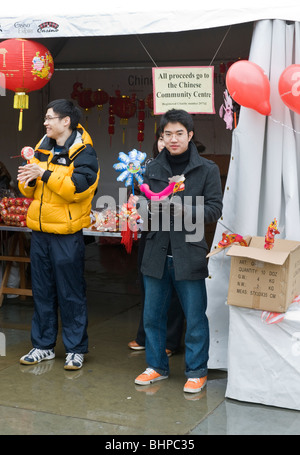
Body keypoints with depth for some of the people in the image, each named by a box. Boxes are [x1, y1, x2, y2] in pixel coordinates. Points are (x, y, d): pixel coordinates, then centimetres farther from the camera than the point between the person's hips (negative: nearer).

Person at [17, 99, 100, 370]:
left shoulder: (83, 152, -9)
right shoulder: (43, 149, 12)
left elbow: (79, 187, -23)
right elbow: (31, 190, 17)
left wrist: (45, 174, -20)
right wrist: (28, 180, -6)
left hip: (67, 234, -7)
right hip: (40, 230, 7)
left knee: (70, 294, 2)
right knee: (42, 291, 13)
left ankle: (76, 348, 14)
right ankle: (43, 345, 25)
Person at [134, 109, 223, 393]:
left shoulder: (207, 169, 0)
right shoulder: (153, 168, 10)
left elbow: (215, 208, -5)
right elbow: (142, 205, 15)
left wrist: (186, 211, -20)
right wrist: (151, 207, -8)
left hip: (189, 252, -4)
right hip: (157, 252, 4)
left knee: (195, 317, 3)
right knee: (152, 315, 12)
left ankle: (196, 371, 18)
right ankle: (157, 366, 28)